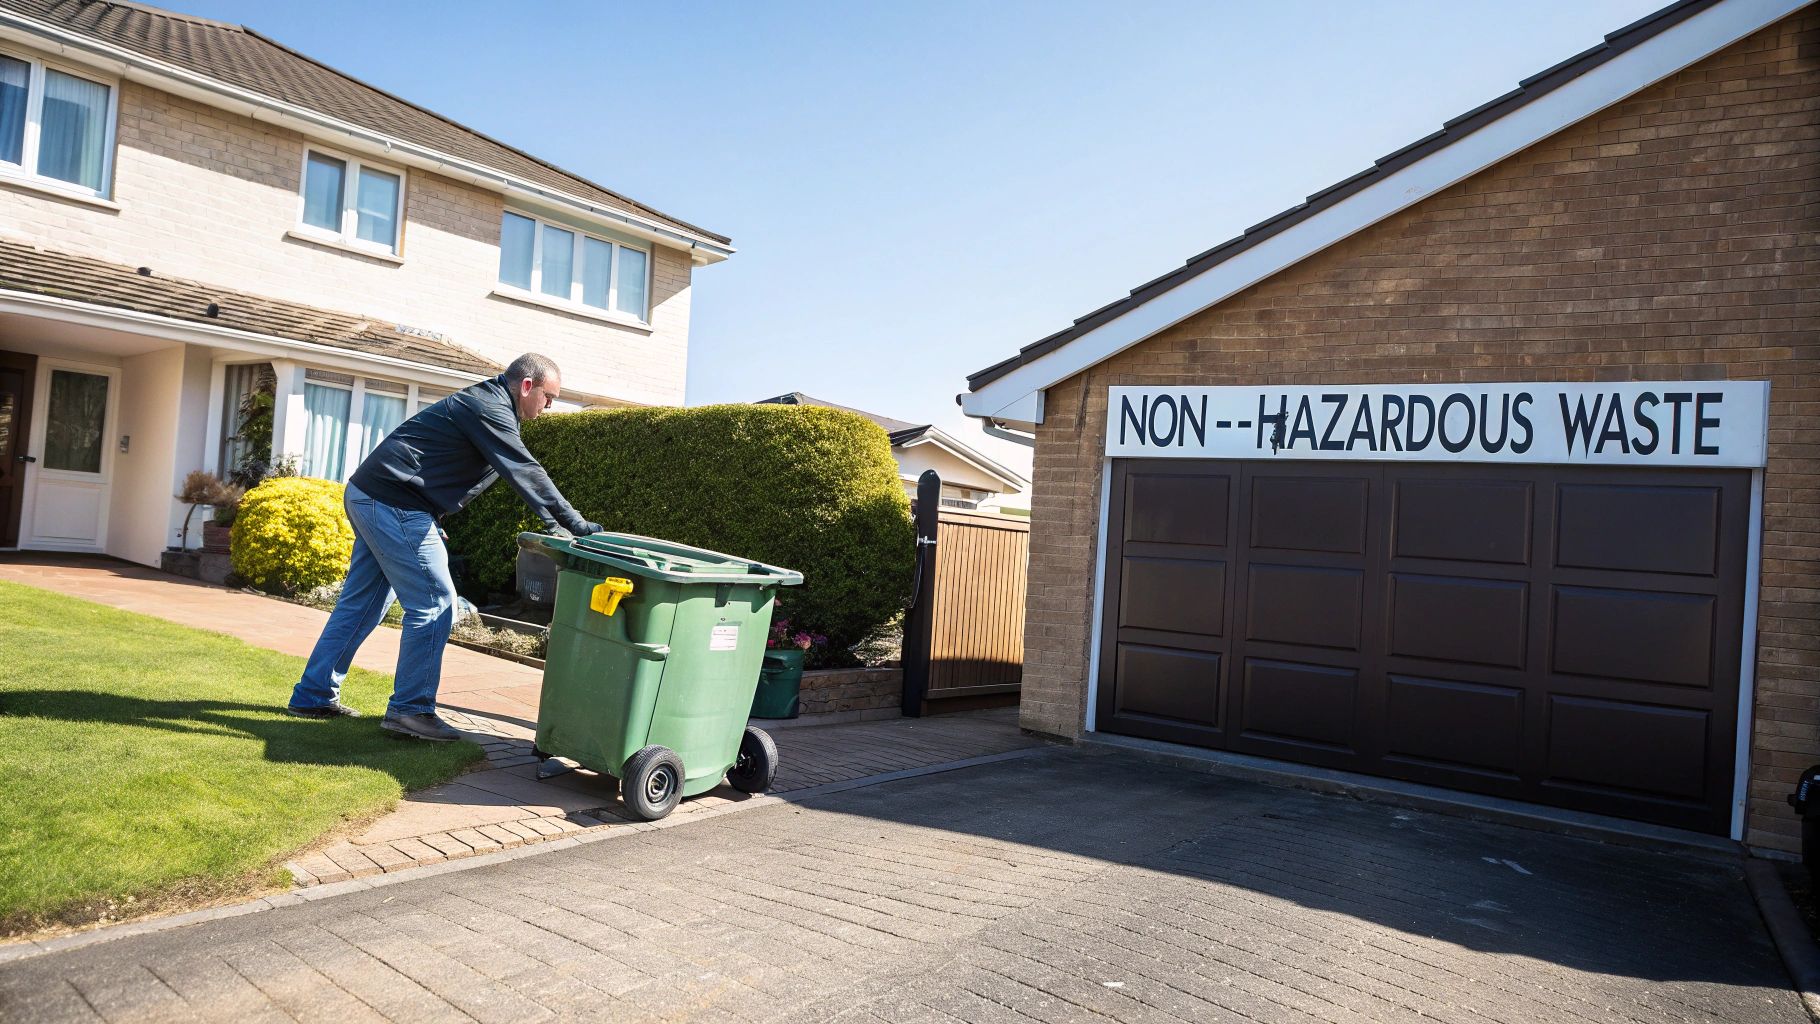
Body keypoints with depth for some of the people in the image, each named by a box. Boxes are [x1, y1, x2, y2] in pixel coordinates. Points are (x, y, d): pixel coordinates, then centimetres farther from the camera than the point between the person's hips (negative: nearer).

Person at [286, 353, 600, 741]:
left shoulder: (485, 402, 17)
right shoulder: (489, 409, -15)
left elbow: (519, 472, 18)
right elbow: (525, 473, -21)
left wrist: (555, 523, 11)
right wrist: (575, 525, -18)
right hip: (394, 504, -11)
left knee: (362, 603, 16)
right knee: (434, 603, -7)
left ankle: (314, 695, 24)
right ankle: (410, 710, -1)